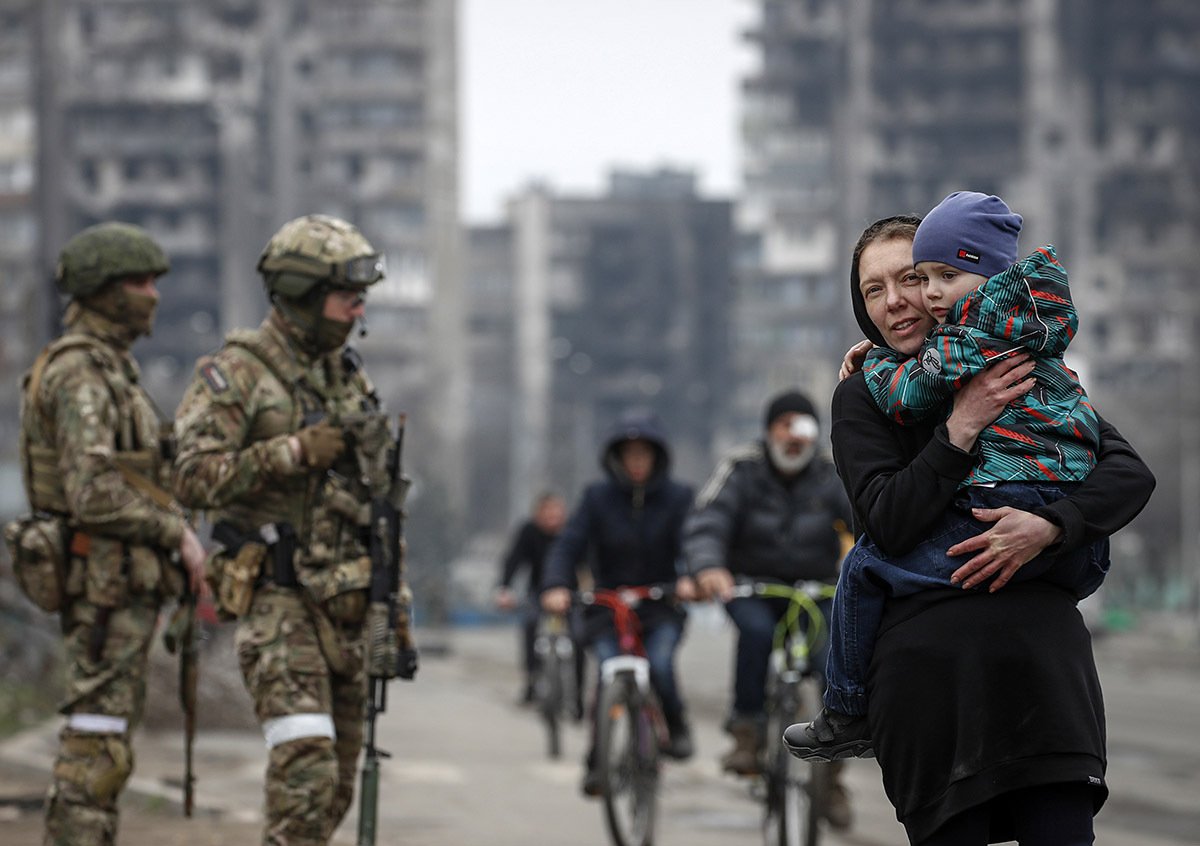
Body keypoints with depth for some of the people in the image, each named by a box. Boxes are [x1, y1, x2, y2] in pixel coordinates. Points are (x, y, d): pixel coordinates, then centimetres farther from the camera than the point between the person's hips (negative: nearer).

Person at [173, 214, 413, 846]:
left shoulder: (350, 378, 15)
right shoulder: (235, 374, -6)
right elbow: (193, 476, -17)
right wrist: (295, 452, -21)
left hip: (347, 602, 7)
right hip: (277, 600, -7)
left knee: (336, 784, 8)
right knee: (305, 769, -20)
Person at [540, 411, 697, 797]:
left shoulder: (677, 497, 0)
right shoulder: (598, 497, 0)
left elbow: (689, 544, -13)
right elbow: (569, 544, -9)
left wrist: (688, 578, -36)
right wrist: (556, 587, -28)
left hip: (661, 608, 0)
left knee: (659, 664, -26)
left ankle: (676, 725, 3)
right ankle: (598, 761, -4)